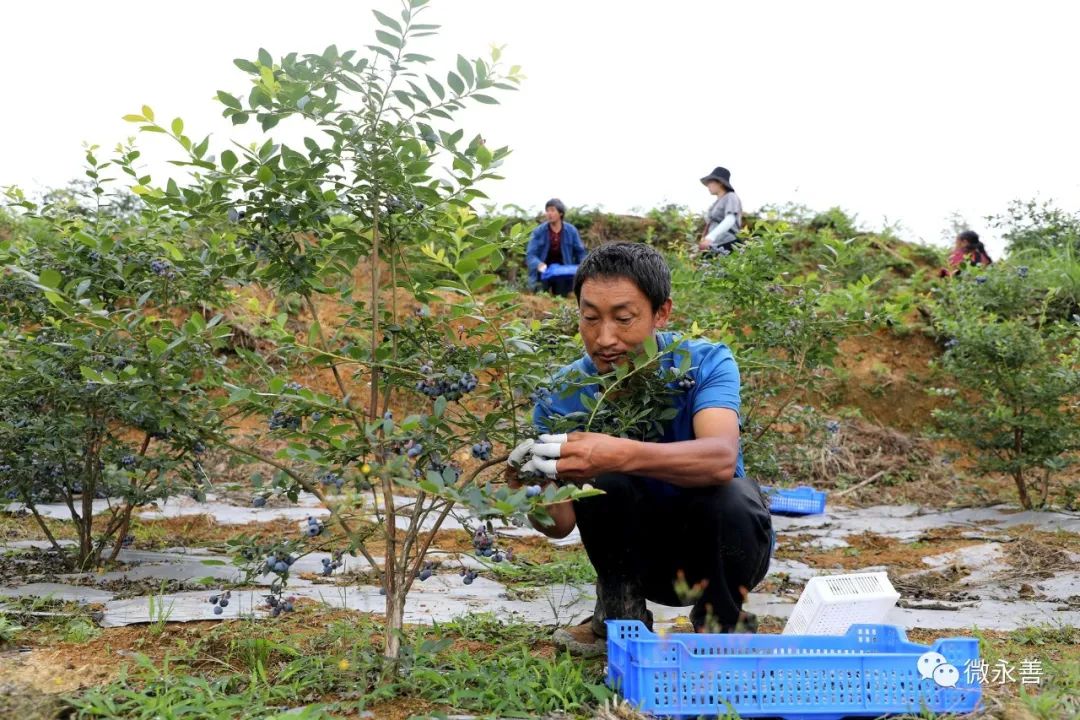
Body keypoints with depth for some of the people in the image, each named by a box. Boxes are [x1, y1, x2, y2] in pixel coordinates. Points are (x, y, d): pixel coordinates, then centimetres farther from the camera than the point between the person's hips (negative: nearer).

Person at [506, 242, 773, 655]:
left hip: (720, 544, -1)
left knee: (728, 498, -34)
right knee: (602, 478, -27)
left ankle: (721, 626, -5)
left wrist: (622, 455, -59)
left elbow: (721, 459, -42)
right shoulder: (564, 395, -15)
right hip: (640, 555, 1)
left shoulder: (706, 362, -21)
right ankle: (621, 618, -5)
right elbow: (562, 524, -16)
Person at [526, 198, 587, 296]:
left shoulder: (571, 231, -1)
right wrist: (539, 264, -33)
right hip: (544, 270, -1)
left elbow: (580, 252, 8)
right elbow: (530, 254, -12)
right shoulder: (539, 231, -5)